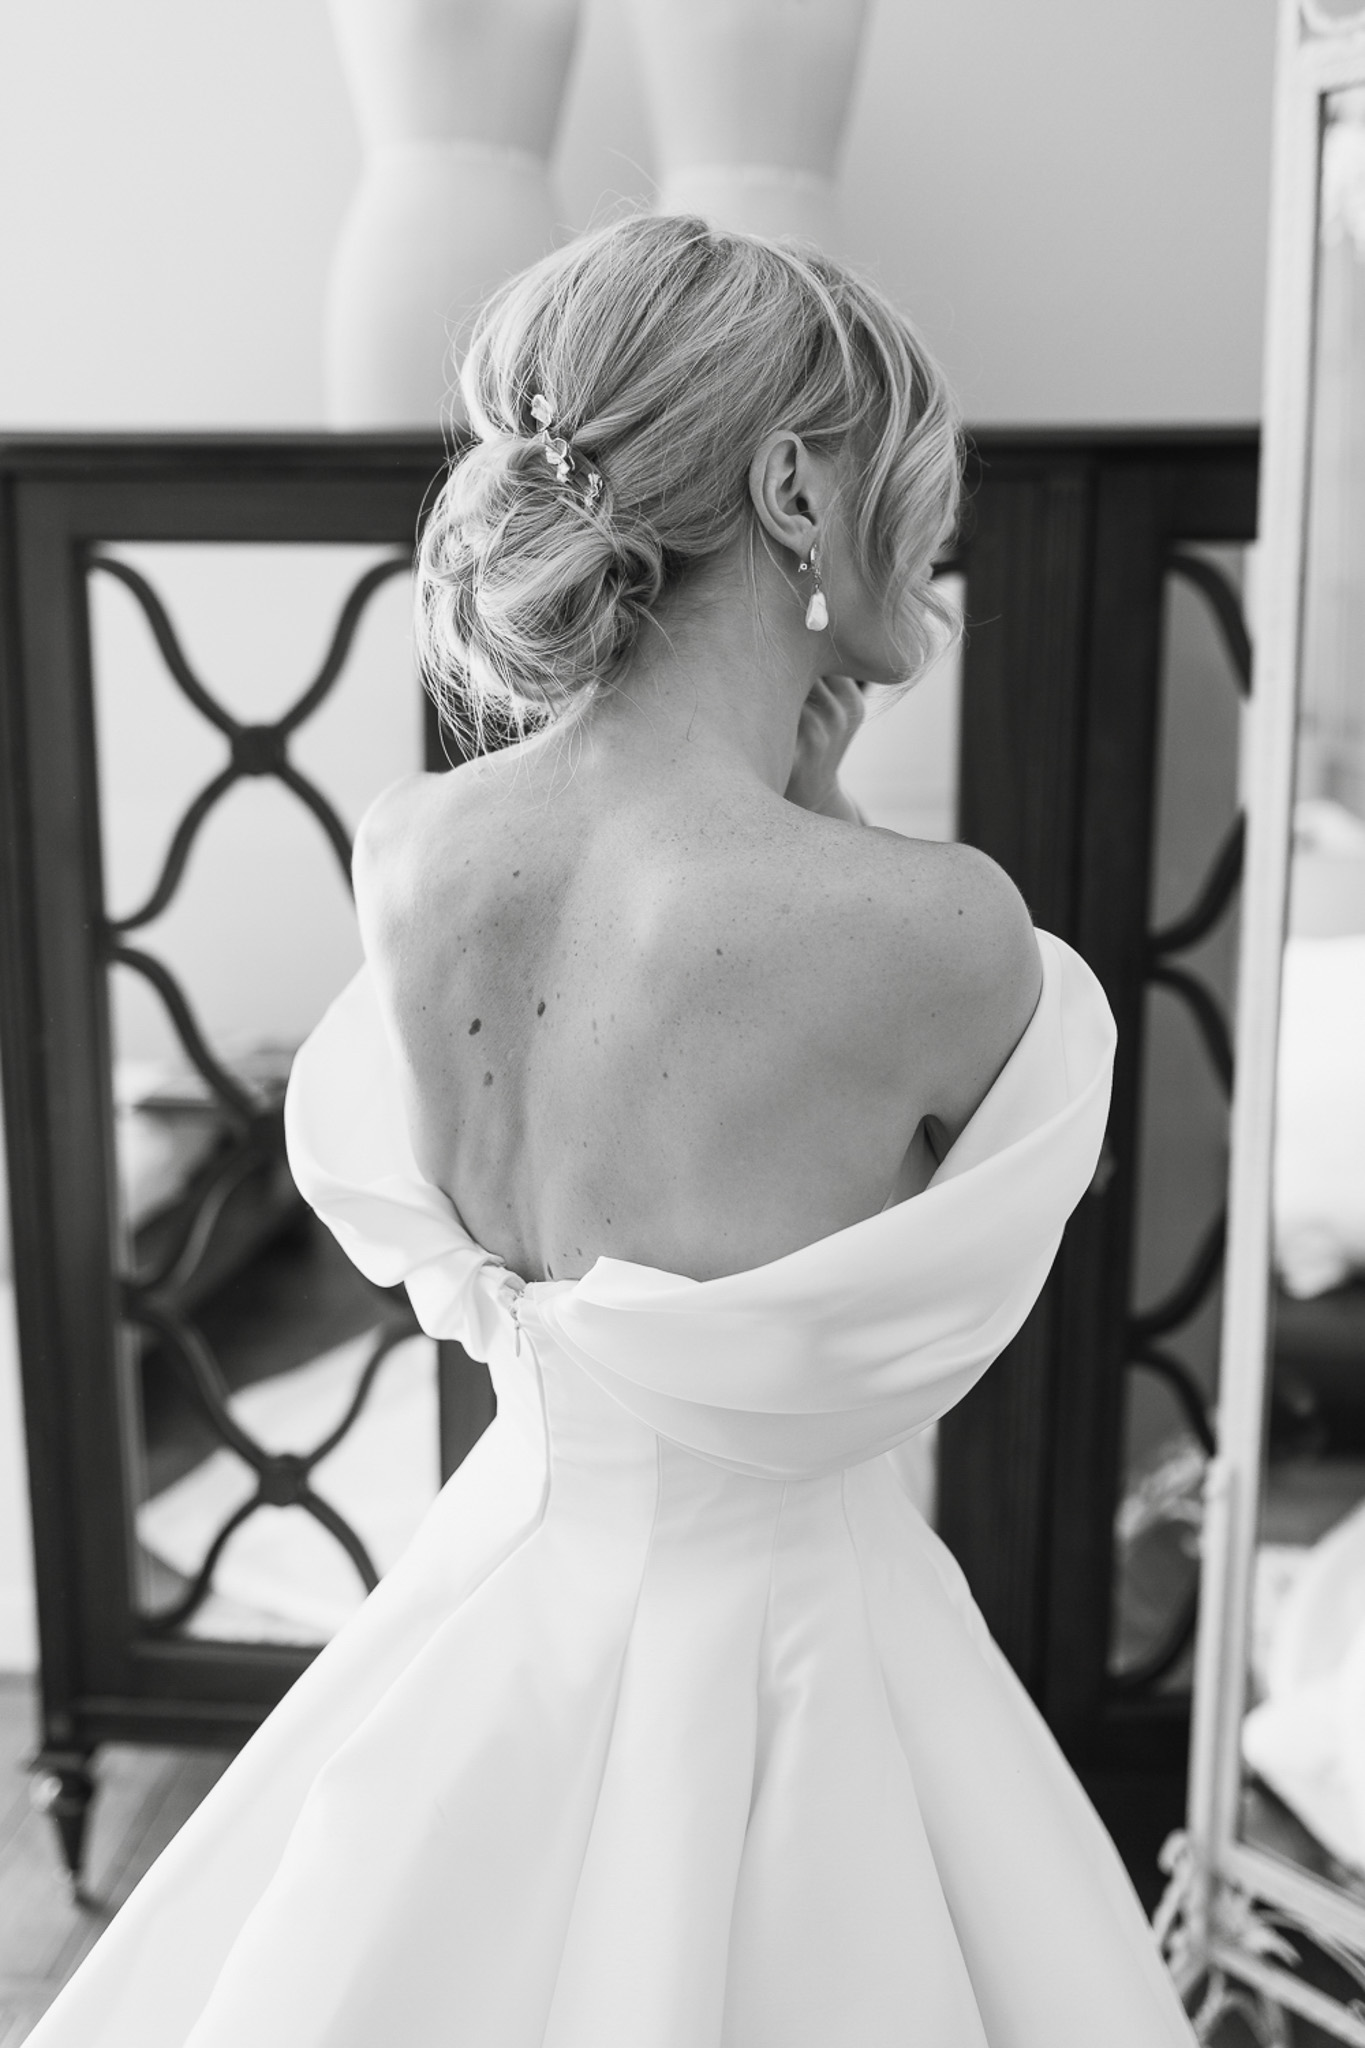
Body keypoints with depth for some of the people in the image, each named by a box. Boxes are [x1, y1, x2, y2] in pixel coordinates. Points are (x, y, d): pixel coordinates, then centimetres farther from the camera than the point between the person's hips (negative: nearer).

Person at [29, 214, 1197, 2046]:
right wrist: (821, 789, -10)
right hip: (782, 1664, -5)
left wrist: (793, 765, -3)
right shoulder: (934, 927, -30)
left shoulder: (400, 851, -13)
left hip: (504, 1612, 5)